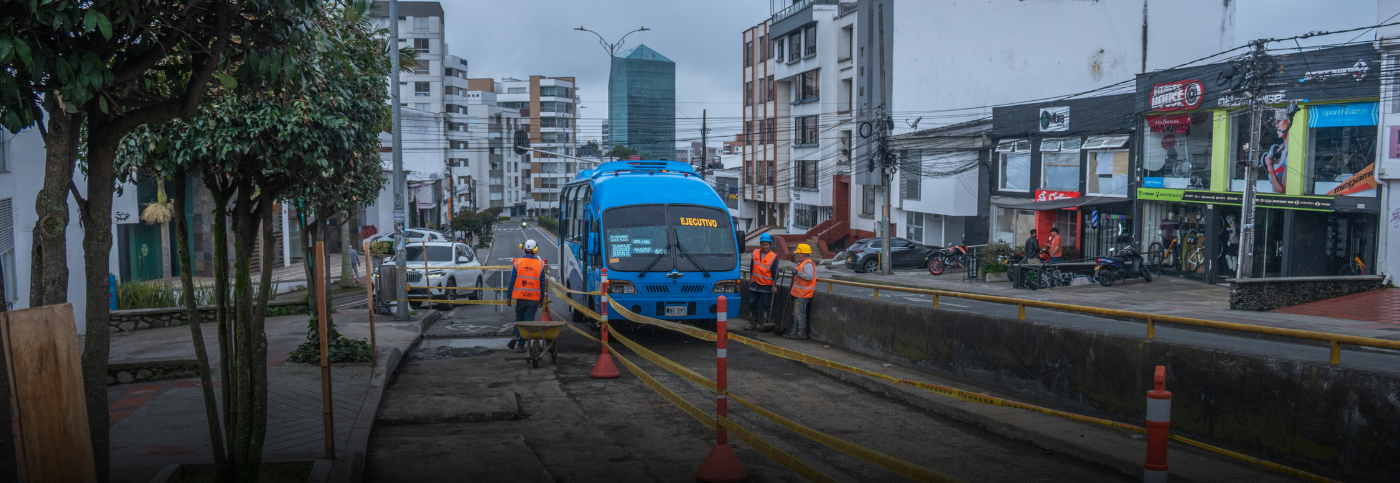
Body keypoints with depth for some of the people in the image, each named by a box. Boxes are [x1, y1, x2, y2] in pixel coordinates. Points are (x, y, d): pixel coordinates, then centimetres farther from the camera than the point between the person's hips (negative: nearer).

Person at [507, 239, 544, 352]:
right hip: (534, 298, 0)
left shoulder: (517, 263, -4)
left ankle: (515, 336, -4)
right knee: (528, 321, 4)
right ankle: (521, 345, 3)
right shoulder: (540, 265, -1)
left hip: (520, 297, 0)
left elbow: (512, 281, -3)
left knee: (519, 317, 19)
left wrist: (509, 297, 4)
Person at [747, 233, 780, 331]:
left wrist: (774, 285, -13)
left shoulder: (773, 257, -8)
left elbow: (775, 273, -7)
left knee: (767, 306, 2)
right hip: (754, 284, 5)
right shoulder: (755, 253, 5)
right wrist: (750, 279, 18)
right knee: (752, 304, 8)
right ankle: (753, 324, 16)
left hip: (767, 286, -5)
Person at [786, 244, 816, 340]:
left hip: (803, 295, -11)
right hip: (798, 293, 11)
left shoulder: (808, 264, -16)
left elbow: (809, 277, -30)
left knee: (800, 314, -9)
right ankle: (794, 331, 22)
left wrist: (798, 273, -24)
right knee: (796, 313, 15)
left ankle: (802, 333, -5)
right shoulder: (802, 263, 19)